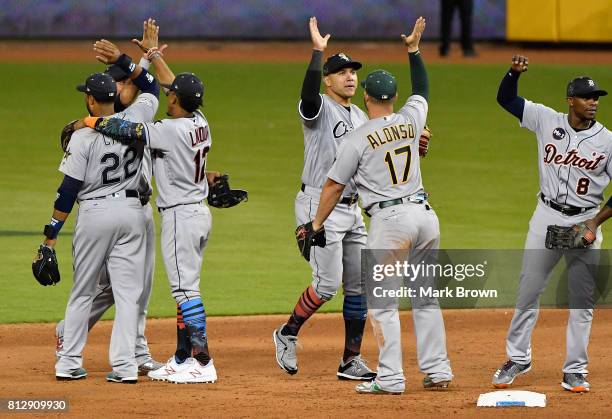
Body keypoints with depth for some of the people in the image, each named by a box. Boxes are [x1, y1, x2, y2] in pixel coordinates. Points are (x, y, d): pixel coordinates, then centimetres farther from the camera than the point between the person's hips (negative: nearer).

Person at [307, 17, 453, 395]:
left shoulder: (359, 139, -6)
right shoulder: (411, 120, 6)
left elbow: (334, 186, -1)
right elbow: (423, 90, 29)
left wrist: (316, 225, 9)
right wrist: (414, 51, 36)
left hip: (390, 219, -6)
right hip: (425, 213, 6)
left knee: (382, 300, -2)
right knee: (426, 297, 14)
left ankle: (391, 378, -8)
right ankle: (438, 371, 15)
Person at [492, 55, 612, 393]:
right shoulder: (547, 121, -1)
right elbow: (506, 99, 2)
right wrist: (514, 72, -18)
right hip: (547, 217, 1)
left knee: (582, 299, 4)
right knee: (528, 290, 6)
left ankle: (575, 370, 12)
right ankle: (518, 359, 21)